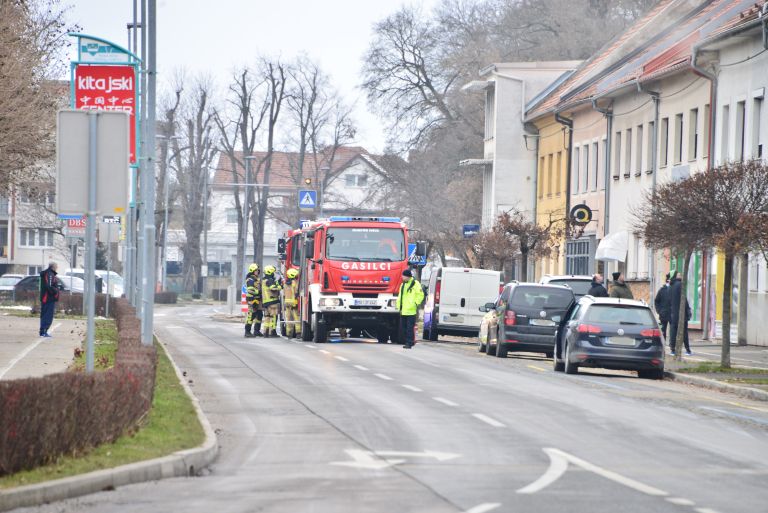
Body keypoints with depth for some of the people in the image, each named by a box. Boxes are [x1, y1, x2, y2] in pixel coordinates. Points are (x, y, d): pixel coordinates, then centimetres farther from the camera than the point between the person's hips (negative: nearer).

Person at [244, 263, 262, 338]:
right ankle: (247, 332, -9)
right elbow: (250, 291, -19)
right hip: (252, 300, -10)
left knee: (259, 315, 12)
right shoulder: (250, 280, -12)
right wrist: (252, 302, -24)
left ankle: (256, 331, 20)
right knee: (251, 315, -10)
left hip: (258, 300, 10)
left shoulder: (256, 279, 19)